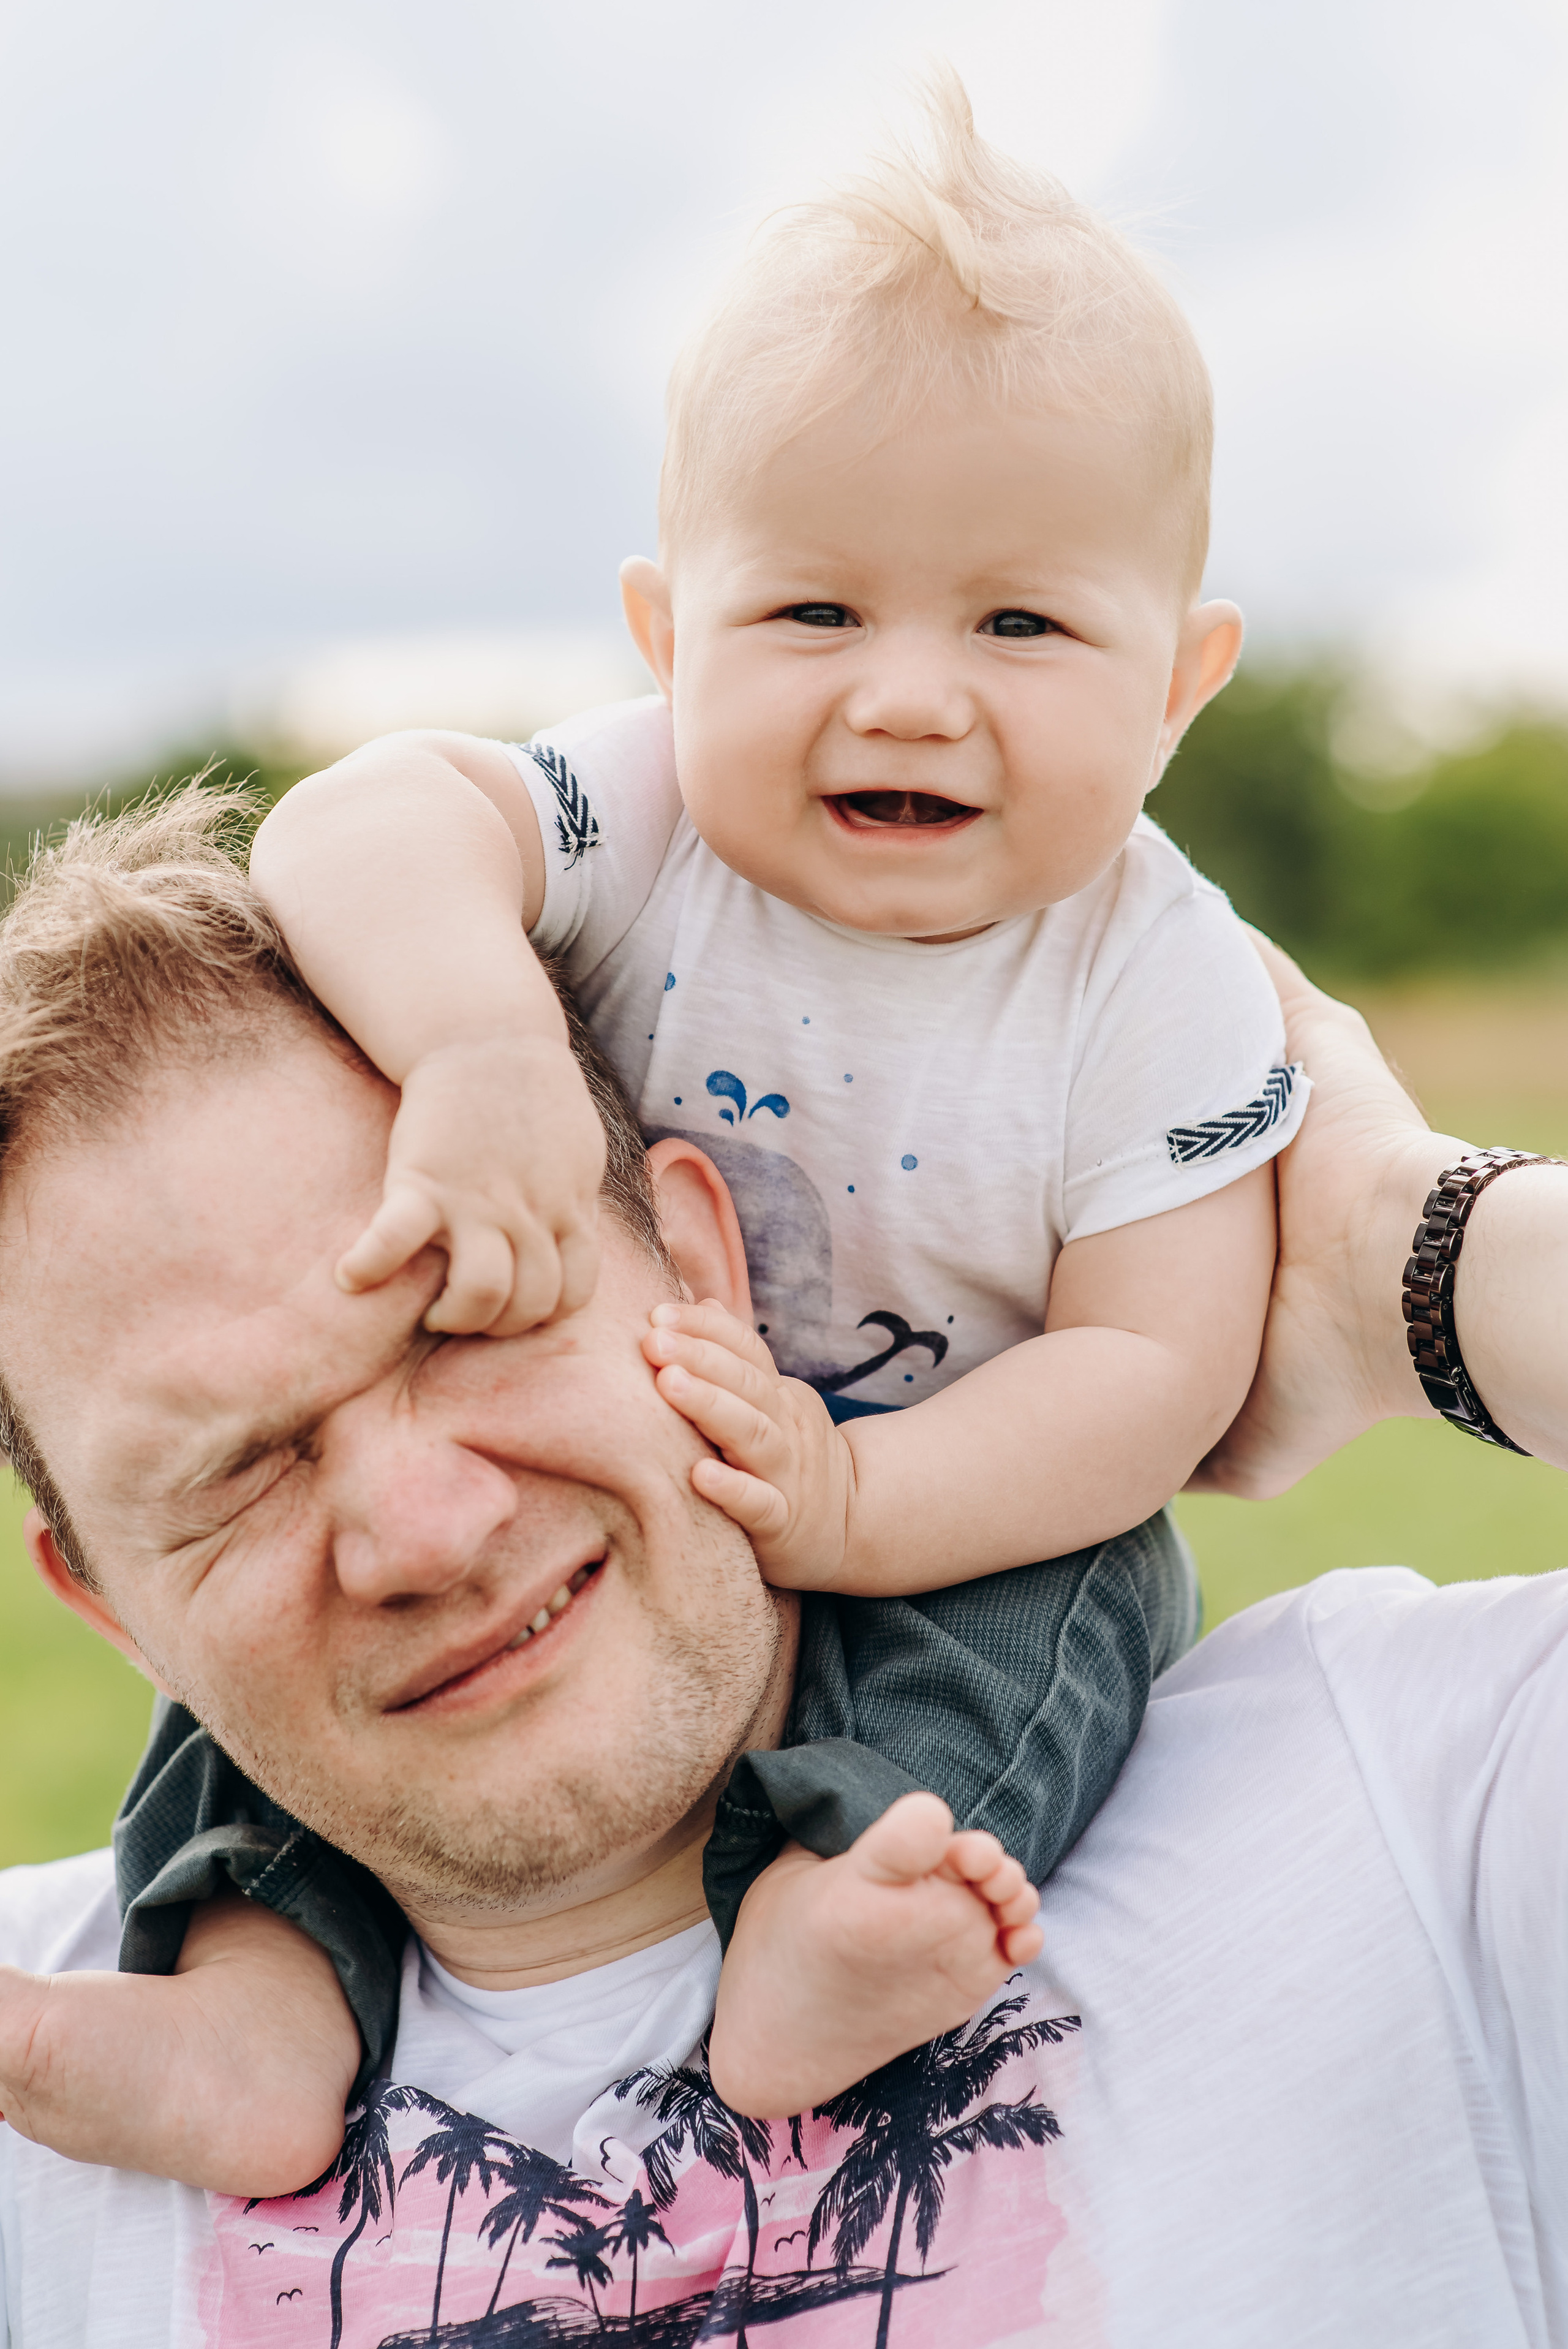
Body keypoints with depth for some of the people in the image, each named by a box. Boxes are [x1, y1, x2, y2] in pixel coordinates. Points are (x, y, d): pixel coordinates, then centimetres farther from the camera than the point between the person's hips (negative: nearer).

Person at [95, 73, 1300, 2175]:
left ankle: (830, 1889, -38)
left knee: (1079, 1604, -30)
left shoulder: (1160, 983, -18)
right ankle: (267, 1962, -13)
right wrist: (478, 1038, -54)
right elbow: (361, 823, -33)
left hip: (971, 1521, -1)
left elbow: (1156, 1363, -21)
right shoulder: (656, 818, -16)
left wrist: (854, 1505, -34)